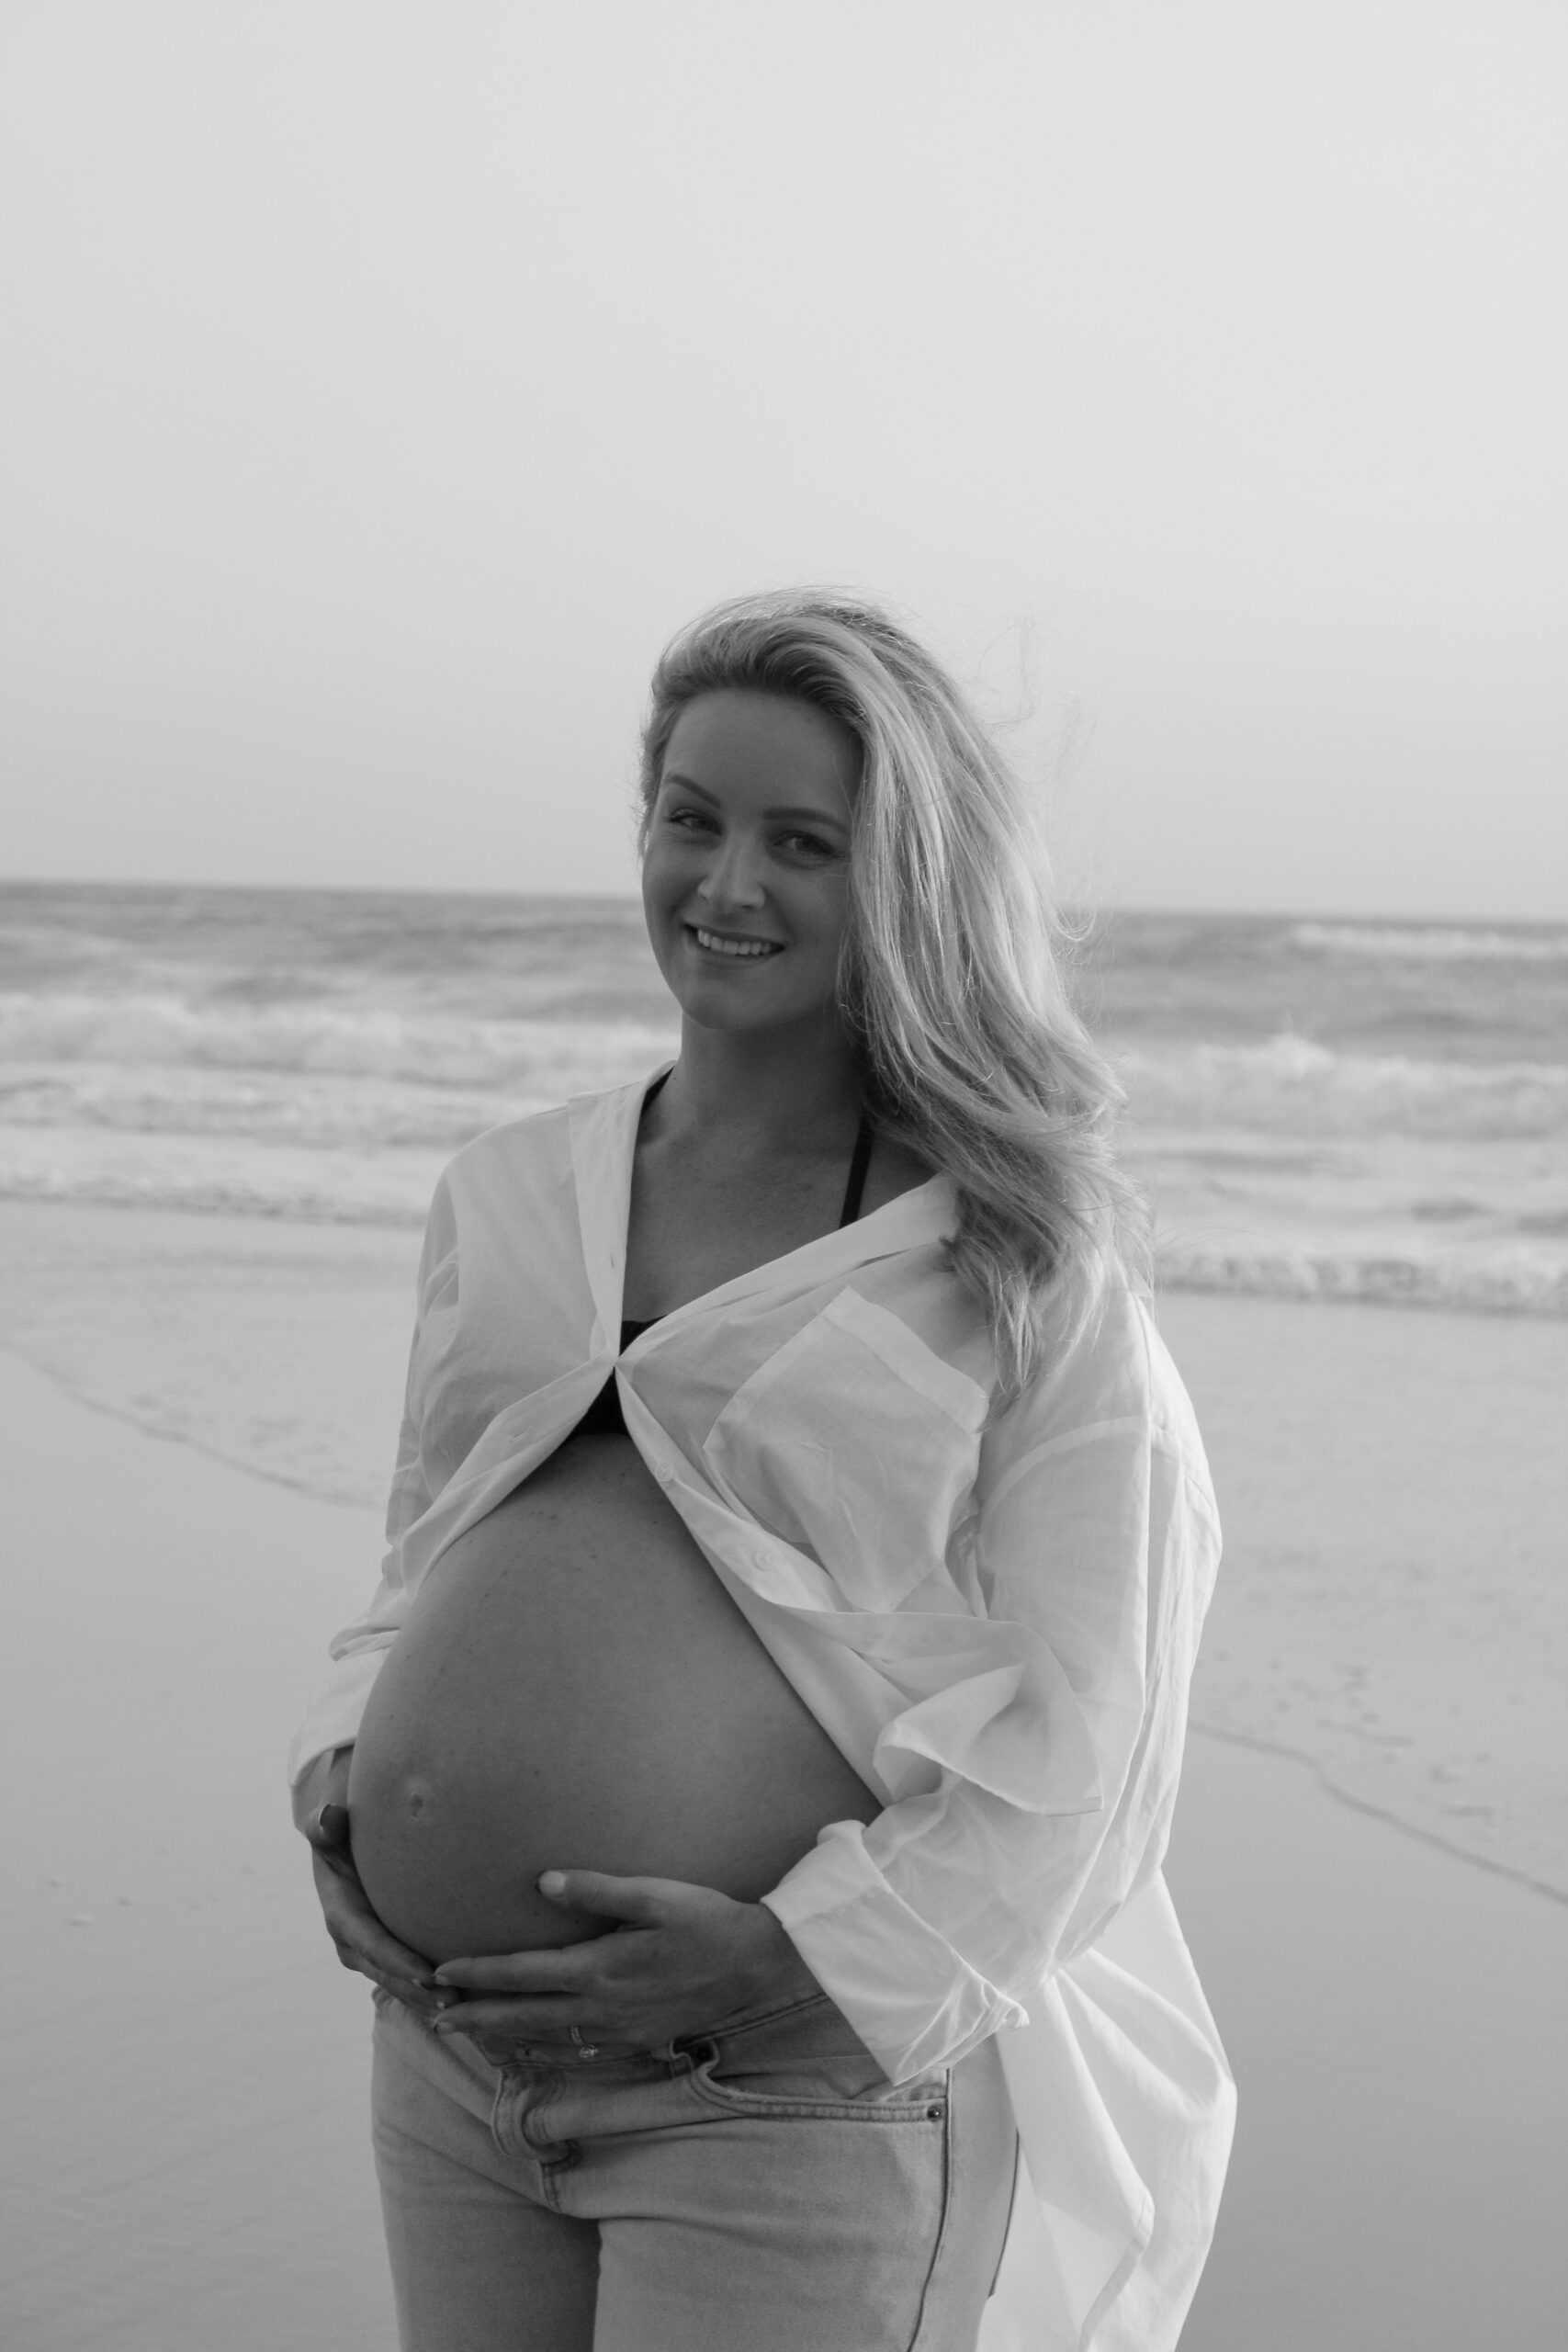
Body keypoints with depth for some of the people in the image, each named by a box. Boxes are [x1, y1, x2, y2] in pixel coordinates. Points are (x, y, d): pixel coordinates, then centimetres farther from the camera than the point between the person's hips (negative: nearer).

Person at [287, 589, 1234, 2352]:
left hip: (807, 2094, -5)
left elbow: (1083, 1739, -9)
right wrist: (345, 1778, 2)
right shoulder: (507, 1197, 11)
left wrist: (797, 1958, -15)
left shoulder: (1021, 1260, -5)